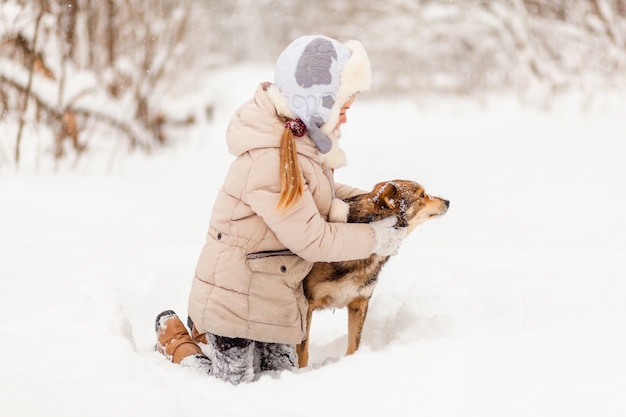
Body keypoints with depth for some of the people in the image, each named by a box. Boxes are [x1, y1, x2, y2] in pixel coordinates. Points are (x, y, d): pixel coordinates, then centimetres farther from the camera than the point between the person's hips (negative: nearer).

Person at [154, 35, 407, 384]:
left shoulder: (303, 142, -2)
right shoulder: (270, 160, -31)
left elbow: (319, 192, 15)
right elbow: (312, 240, -26)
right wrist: (374, 238, -15)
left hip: (276, 293, 9)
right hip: (235, 298, -9)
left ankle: (208, 330, 32)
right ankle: (175, 338, 27)